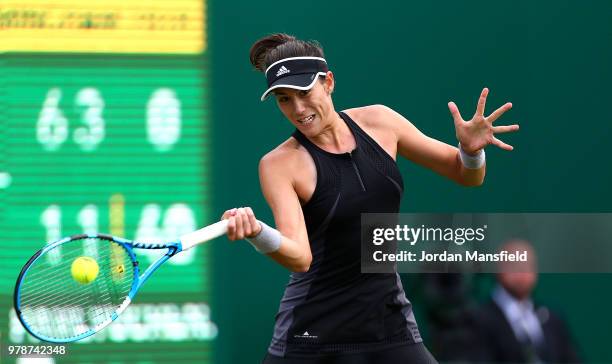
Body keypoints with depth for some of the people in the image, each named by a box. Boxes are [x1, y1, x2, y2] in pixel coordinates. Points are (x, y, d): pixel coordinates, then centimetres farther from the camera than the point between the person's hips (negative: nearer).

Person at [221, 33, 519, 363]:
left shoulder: (378, 122, 0)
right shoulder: (279, 165, -12)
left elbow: (466, 175, 9)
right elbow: (299, 256, -25)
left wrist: (471, 150, -13)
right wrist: (256, 232, -44)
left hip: (391, 324, 3)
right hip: (312, 333, -3)